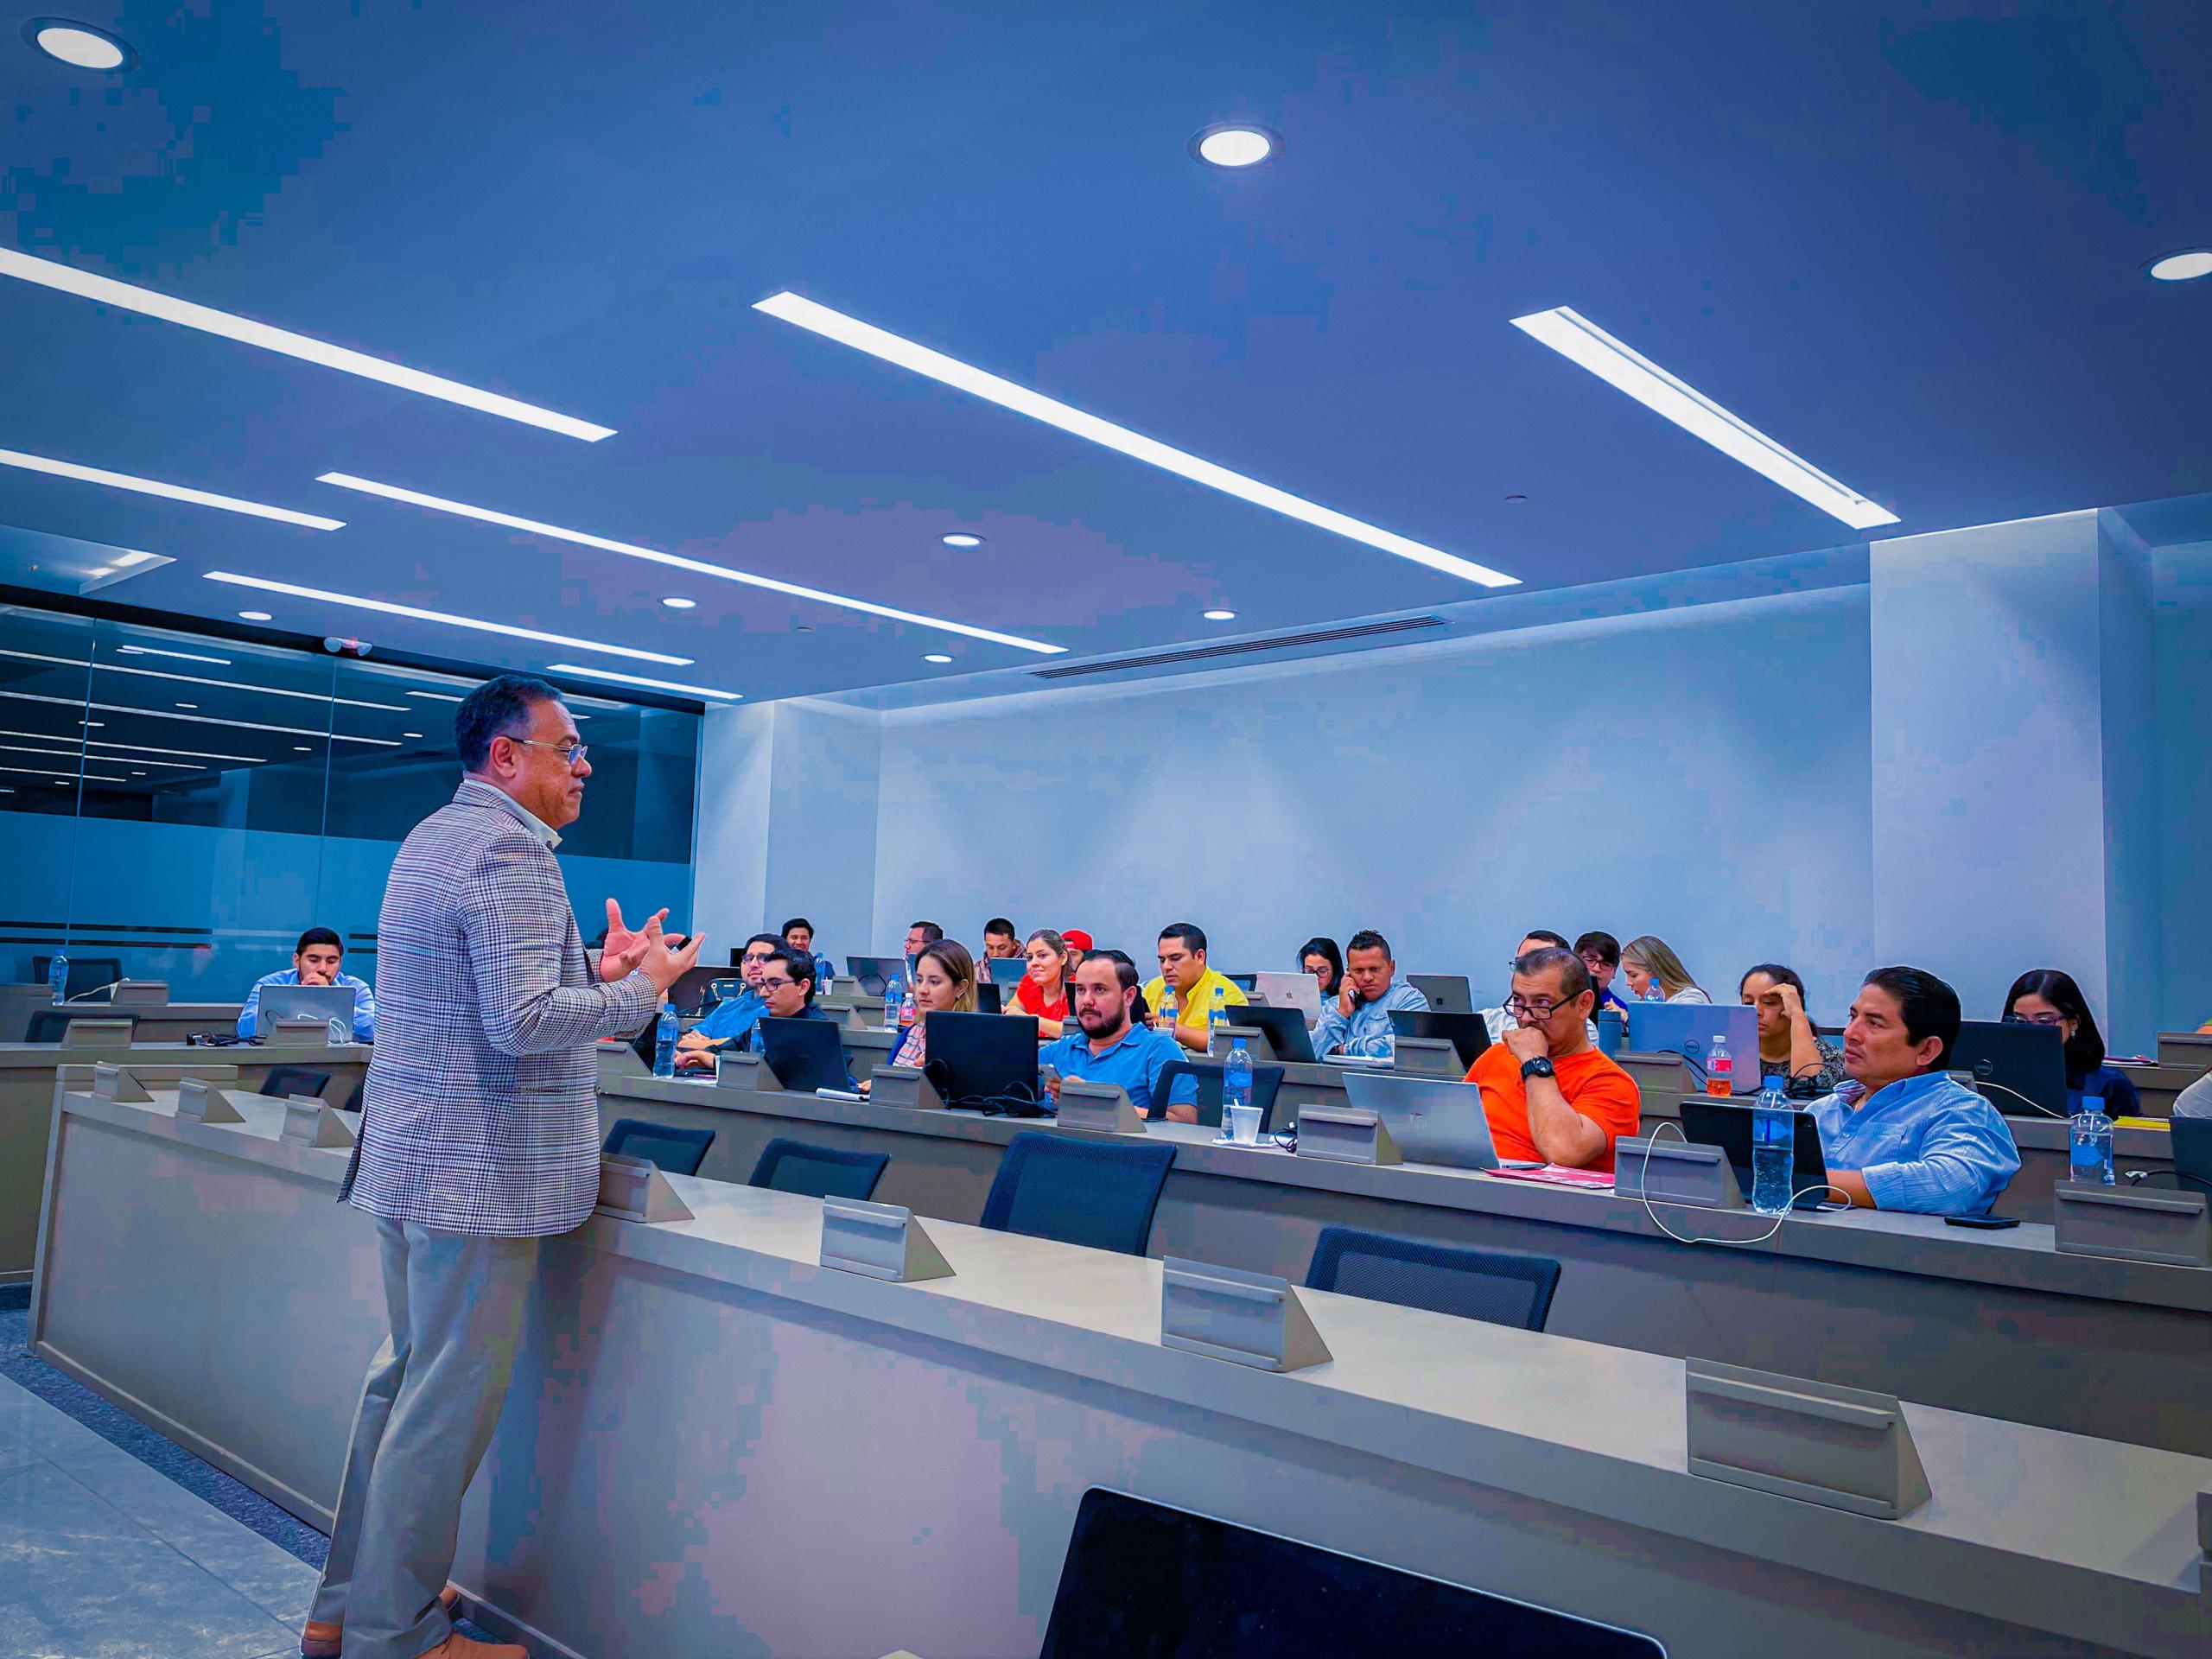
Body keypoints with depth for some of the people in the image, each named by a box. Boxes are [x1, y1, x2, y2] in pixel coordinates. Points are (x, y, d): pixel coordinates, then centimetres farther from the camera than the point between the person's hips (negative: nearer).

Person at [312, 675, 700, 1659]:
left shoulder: (430, 840, 16)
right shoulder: (509, 851, -17)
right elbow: (523, 1022, -25)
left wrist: (595, 975, 13)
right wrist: (641, 992, -13)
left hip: (408, 1153, 11)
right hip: (479, 1170, -11)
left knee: (406, 1375, 20)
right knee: (450, 1401, 1)